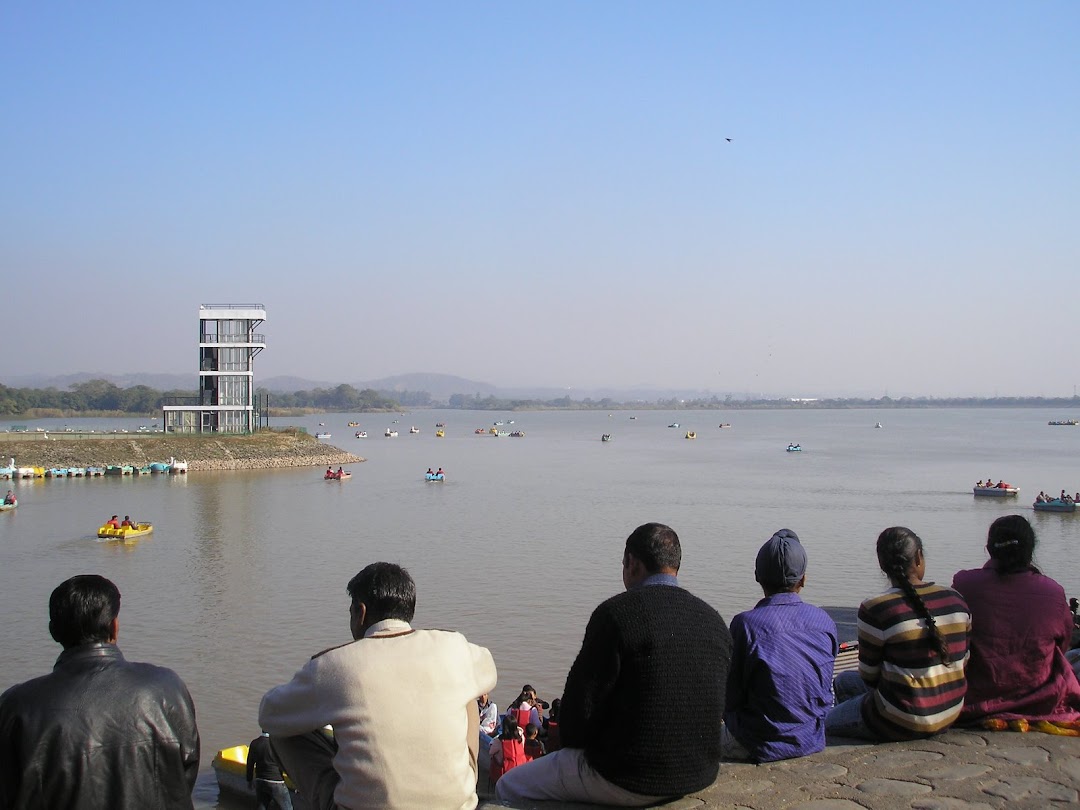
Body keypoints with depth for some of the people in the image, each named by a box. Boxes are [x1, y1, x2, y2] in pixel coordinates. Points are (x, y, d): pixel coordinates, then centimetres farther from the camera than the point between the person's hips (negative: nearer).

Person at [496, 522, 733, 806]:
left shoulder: (615, 613, -17)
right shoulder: (715, 621, 3)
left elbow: (582, 700, -14)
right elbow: (715, 706, 10)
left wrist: (571, 743, 9)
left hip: (629, 782, -7)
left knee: (509, 788, 13)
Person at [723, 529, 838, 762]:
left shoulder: (746, 624, -18)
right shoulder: (825, 621, -5)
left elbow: (731, 698, -11)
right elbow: (825, 692, 6)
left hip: (761, 747, -5)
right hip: (812, 741, 5)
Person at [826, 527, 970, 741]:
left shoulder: (875, 610, -20)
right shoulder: (956, 600, -3)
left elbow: (868, 675, -9)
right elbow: (963, 660, 6)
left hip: (902, 722, -6)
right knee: (843, 680, 28)